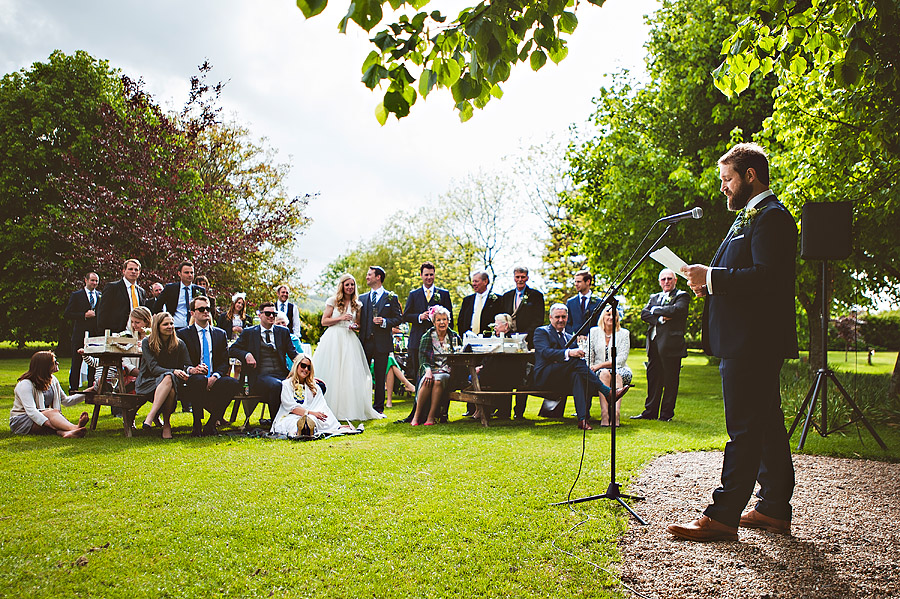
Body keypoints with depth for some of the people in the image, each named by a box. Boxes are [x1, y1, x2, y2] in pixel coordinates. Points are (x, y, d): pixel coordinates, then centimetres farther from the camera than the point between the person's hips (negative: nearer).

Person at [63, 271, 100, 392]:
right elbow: (68, 314, -1)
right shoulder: (76, 295, 5)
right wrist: (84, 315, -12)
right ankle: (73, 388, 8)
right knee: (76, 362, 1)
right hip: (80, 333, -2)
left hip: (96, 333, 2)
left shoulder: (101, 296, 12)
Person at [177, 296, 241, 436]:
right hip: (193, 380, -3)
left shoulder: (220, 334, 18)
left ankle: (211, 425, -15)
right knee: (199, 379, -38)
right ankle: (197, 425, -21)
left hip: (214, 380, 3)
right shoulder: (183, 334, 9)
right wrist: (191, 369, -22)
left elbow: (224, 362, 10)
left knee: (233, 383, -28)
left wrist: (215, 376, -10)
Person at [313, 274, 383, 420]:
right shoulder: (333, 301, 4)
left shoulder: (357, 304, 14)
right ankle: (332, 408, 2)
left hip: (349, 341, 3)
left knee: (350, 374, -4)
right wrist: (340, 318, -10)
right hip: (333, 340, -3)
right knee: (332, 374, -4)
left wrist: (355, 326, -1)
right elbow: (324, 321, 0)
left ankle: (350, 409, 1)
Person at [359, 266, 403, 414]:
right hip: (365, 342, 3)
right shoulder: (362, 298, 15)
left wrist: (384, 322, -14)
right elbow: (359, 319, 15)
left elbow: (398, 318, 1)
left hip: (382, 342, -3)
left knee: (380, 377, 3)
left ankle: (378, 408, 12)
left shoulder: (391, 297, 4)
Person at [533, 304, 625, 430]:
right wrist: (568, 353, -27)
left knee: (577, 375, -33)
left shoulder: (570, 337, 29)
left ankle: (583, 418, -43)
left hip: (564, 381, 5)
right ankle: (607, 392, -28)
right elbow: (545, 352, -11)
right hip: (544, 378, -5)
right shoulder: (541, 331, 9)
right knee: (577, 361, -29)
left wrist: (578, 353, -10)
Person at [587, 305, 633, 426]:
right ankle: (604, 415, -48)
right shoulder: (593, 332, 12)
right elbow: (589, 357, 9)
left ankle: (616, 415, -50)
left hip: (620, 369, 0)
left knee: (618, 375, -36)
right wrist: (591, 369, -12)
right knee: (604, 373, -35)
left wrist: (600, 365, -14)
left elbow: (621, 359, -4)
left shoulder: (624, 333, 8)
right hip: (599, 371, 0)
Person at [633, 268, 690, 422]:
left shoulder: (682, 296, 3)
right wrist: (660, 318, -11)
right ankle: (650, 412, 17)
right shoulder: (654, 297, 20)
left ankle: (666, 414, 8)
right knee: (653, 379, 9)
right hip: (654, 344, 5)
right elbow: (644, 314, 5)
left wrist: (655, 310, -4)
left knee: (670, 381, 0)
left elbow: (676, 310, -16)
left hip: (671, 344, -5)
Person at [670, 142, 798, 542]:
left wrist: (712, 278, -19)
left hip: (753, 344, -11)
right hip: (746, 341, 11)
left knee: (744, 429, -7)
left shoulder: (771, 216, -11)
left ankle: (723, 517, -3)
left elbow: (769, 277, -23)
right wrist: (709, 284, 8)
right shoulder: (750, 216, 21)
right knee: (766, 423, 14)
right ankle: (775, 509, 23)